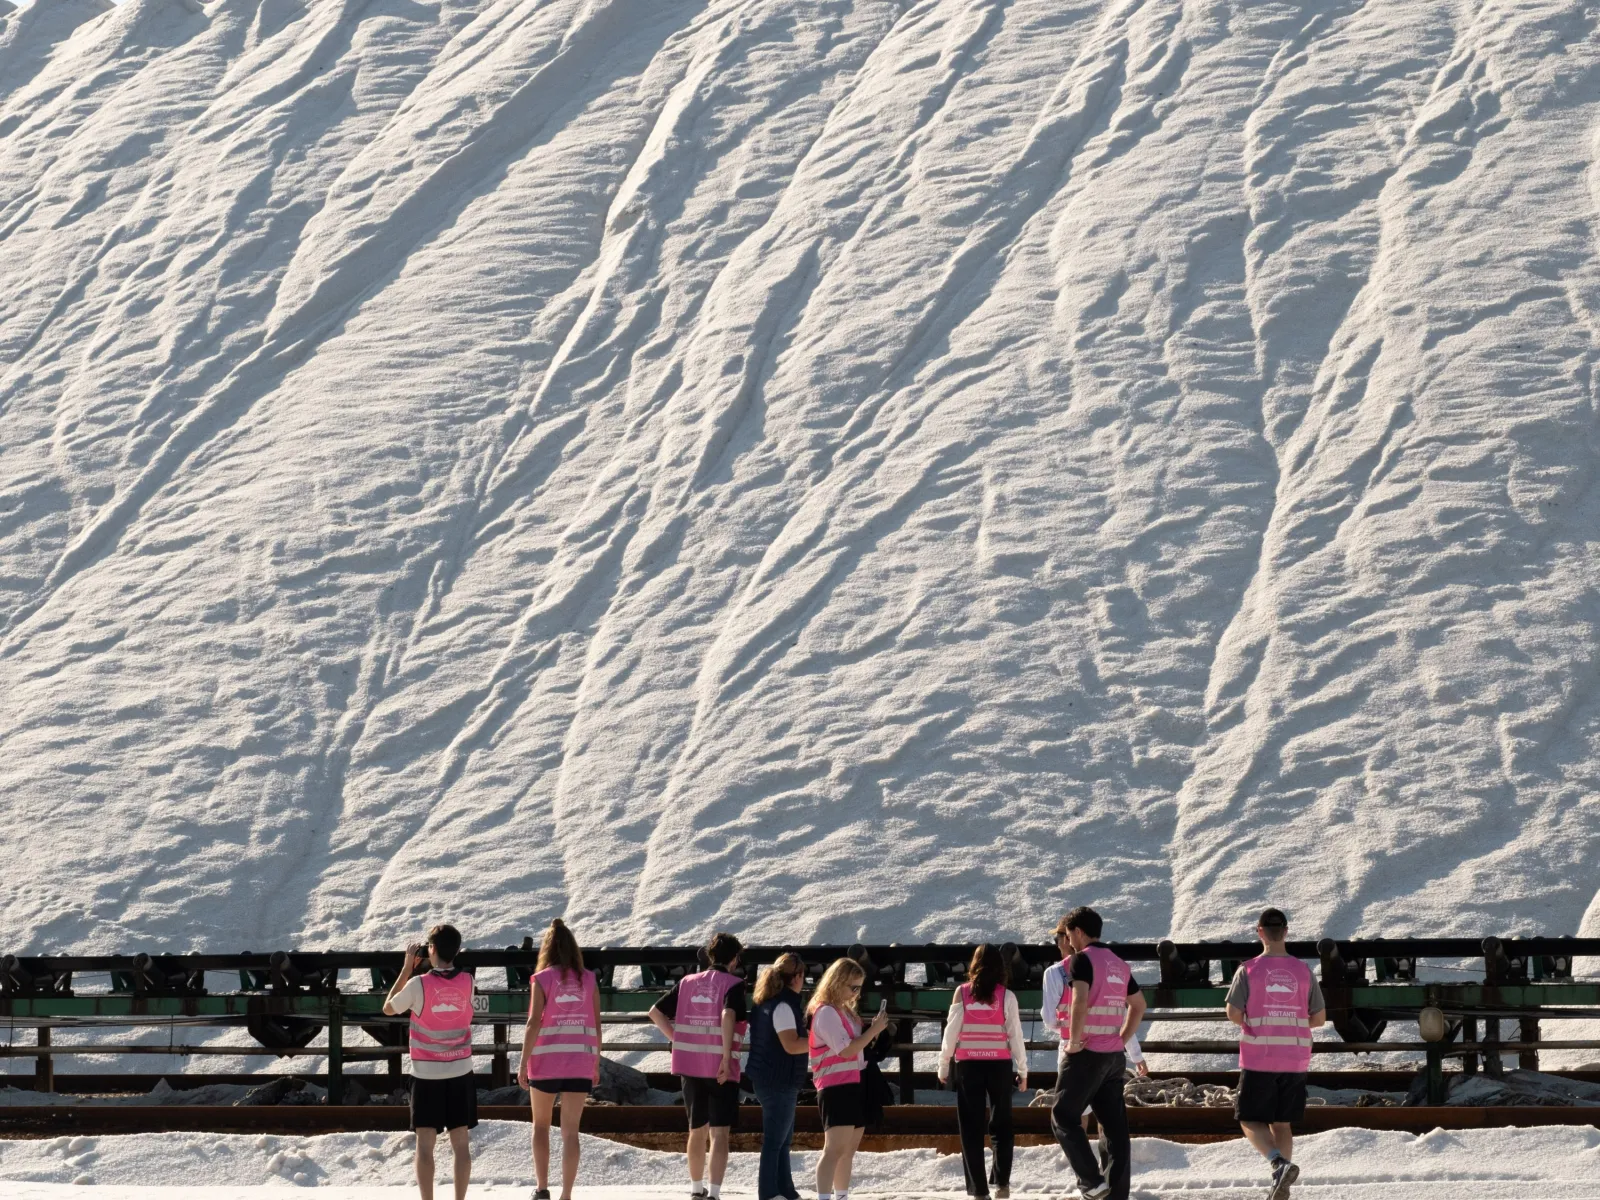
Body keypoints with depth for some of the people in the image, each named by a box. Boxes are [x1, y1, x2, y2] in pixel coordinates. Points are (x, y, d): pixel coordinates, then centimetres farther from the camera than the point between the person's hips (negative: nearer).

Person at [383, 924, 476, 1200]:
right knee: (461, 1143, 6)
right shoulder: (467, 982, -5)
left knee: (425, 1144, 0)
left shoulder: (418, 984, -15)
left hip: (426, 1074, -3)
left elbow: (388, 1008, 3)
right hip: (460, 1073, 3)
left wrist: (407, 968, 5)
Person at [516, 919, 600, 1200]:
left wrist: (524, 1063, -5)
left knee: (541, 1124, 16)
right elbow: (596, 1024, 5)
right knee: (570, 1131, 3)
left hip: (547, 1061, -2)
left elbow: (533, 1023, -10)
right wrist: (596, 1064, 13)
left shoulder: (542, 979, -4)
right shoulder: (588, 980, 4)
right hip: (580, 1063, 2)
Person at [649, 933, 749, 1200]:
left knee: (697, 1130, 19)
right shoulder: (733, 985, -6)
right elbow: (728, 1015, -25)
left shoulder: (688, 983, 10)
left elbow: (656, 1012, 7)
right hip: (721, 1069, -5)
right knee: (719, 1133, -5)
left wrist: (678, 1041, 9)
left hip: (690, 1067, 5)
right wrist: (727, 1057, -22)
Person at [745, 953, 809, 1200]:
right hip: (779, 1083, -10)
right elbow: (791, 1045, -24)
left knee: (783, 1140, 15)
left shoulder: (767, 1003, 12)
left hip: (769, 1080, 10)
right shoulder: (783, 1006, -17)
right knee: (775, 1141, -5)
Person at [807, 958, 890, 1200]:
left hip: (854, 1085, 10)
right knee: (835, 1148, -19)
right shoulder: (826, 1012, -12)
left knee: (849, 1149, 14)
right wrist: (874, 1029, -14)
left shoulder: (846, 1011, 18)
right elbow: (846, 1050, -19)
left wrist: (875, 1029, 7)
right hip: (836, 1087, -10)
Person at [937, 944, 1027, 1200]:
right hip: (1000, 1064, 0)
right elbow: (1015, 1034, -2)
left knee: (971, 1127, 5)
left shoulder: (963, 993, -3)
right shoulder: (1006, 996, -3)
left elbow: (951, 1032, -3)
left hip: (968, 1065, 0)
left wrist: (943, 1066, 7)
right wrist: (1023, 1070, 7)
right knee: (1001, 1124, 12)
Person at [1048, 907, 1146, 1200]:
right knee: (1115, 1126, 6)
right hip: (1115, 1056, 7)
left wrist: (1074, 1041, -15)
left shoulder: (1082, 959, -9)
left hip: (1087, 1054, -7)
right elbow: (1139, 1005, 24)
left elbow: (1080, 1002, -23)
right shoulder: (1119, 964, 15)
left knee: (1063, 1117, 2)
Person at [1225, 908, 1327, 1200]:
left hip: (1258, 1061, -3)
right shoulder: (1303, 971, 2)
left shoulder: (1249, 970, -7)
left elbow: (1233, 1014, -10)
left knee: (1250, 1121, 5)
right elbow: (1320, 1018, 4)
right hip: (1295, 1061, 3)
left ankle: (1280, 1164, -20)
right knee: (1281, 1122, 15)